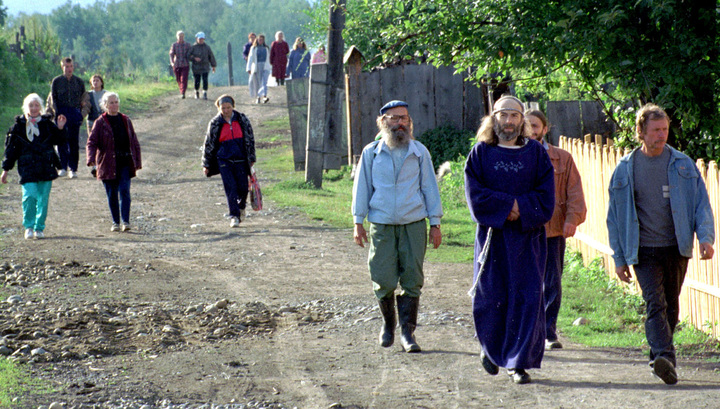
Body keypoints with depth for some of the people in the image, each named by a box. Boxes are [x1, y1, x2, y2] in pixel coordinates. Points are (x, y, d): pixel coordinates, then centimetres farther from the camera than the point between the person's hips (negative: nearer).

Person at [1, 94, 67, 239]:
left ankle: (39, 228, 17)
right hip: (27, 168, -2)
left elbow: (59, 141, 11)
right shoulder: (19, 125, 4)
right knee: (29, 195, -16)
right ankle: (28, 226, 0)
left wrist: (60, 129, -7)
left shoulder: (47, 124, 7)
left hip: (46, 167, 2)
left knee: (43, 199, 3)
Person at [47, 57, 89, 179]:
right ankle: (63, 168, 2)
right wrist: (53, 113, -2)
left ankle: (73, 169, 5)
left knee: (74, 142, 0)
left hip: (74, 113, 1)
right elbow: (52, 99, 9)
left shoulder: (79, 82, 9)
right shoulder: (56, 81, 6)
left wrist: (83, 113, 0)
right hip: (61, 113, -1)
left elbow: (85, 100, 13)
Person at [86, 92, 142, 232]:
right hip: (108, 165, -1)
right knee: (112, 194, 5)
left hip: (125, 163, 1)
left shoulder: (126, 121, 9)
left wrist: (137, 161, 11)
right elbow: (92, 142, -5)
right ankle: (115, 222, 16)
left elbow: (134, 142, 14)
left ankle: (125, 221, -10)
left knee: (124, 191, -9)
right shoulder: (100, 123, 0)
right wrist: (91, 159, -21)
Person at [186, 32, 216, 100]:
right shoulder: (193, 47, -1)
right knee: (197, 81, 4)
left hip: (205, 67, 1)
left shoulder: (206, 47, 4)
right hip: (196, 67, -1)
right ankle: (197, 92, 28)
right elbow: (188, 56, -4)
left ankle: (205, 94, -10)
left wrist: (213, 66, 14)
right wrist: (194, 58, -20)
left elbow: (211, 56, 12)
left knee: (205, 80, -12)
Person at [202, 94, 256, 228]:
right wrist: (206, 165, 8)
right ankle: (234, 216, -5)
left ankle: (241, 207, 32)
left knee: (243, 187, 1)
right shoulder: (215, 124, 1)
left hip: (240, 159, 1)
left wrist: (251, 159, 8)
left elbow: (250, 139, 9)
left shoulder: (242, 120, 3)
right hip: (224, 160, -1)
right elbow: (208, 145, 7)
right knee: (230, 188, -9)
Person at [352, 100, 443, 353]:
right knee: (384, 280, -3)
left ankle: (407, 332, 2)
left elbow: (429, 188, 9)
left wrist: (435, 223, 6)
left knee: (412, 280, -4)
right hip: (382, 225, 0)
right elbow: (362, 187, 9)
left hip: (414, 224, 0)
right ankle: (388, 323, 22)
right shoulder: (371, 153, 5)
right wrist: (358, 222, 4)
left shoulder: (419, 152, 6)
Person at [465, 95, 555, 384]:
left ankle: (518, 362, 0)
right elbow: (475, 196, -4)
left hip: (527, 238, 0)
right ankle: (491, 347, 29)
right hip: (492, 236, 0)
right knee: (490, 296, 3)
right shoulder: (481, 153, 4)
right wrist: (510, 205, -13)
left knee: (526, 298, -5)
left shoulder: (536, 153, 5)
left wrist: (520, 210, -14)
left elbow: (546, 198, 0)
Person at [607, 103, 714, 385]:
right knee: (655, 303, -18)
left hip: (676, 248, 2)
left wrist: (706, 238, -10)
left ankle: (659, 360, 26)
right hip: (644, 250, -2)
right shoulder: (625, 169, 3)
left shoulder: (683, 165, 5)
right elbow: (615, 216, 9)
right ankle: (664, 357, -31)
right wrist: (619, 258, 6)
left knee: (671, 306, 10)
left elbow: (701, 204, 6)